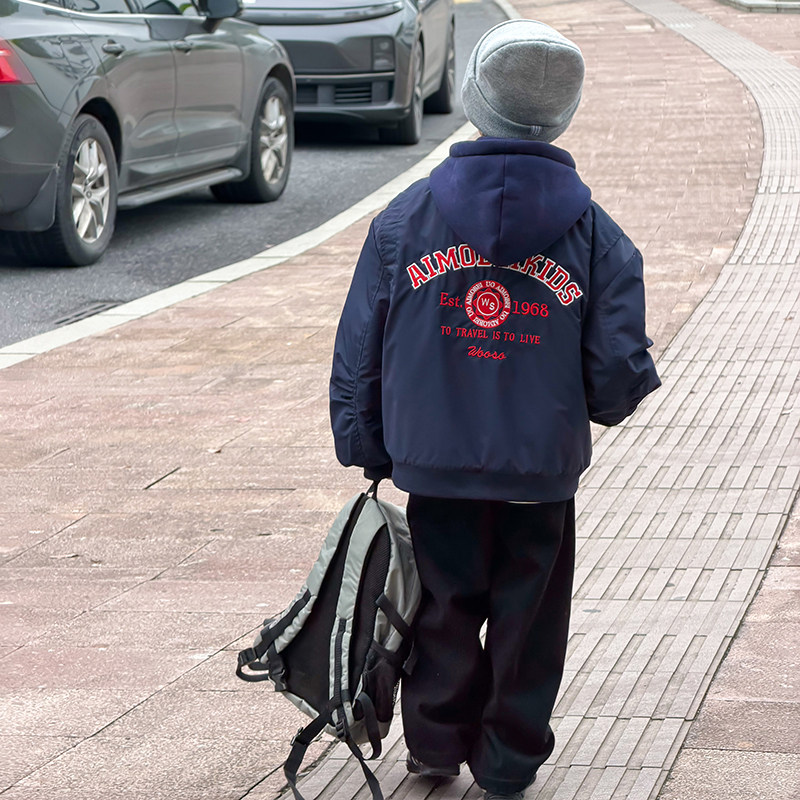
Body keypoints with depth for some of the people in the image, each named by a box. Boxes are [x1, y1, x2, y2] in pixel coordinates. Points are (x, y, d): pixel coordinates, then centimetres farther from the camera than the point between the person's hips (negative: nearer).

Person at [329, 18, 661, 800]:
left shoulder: (404, 219, -5)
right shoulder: (594, 235, -8)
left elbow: (358, 351, 0)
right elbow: (618, 375, -8)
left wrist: (365, 446, 12)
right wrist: (616, 392, 16)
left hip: (434, 467, 1)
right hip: (542, 476, -1)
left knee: (443, 605, 17)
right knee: (528, 619, 13)